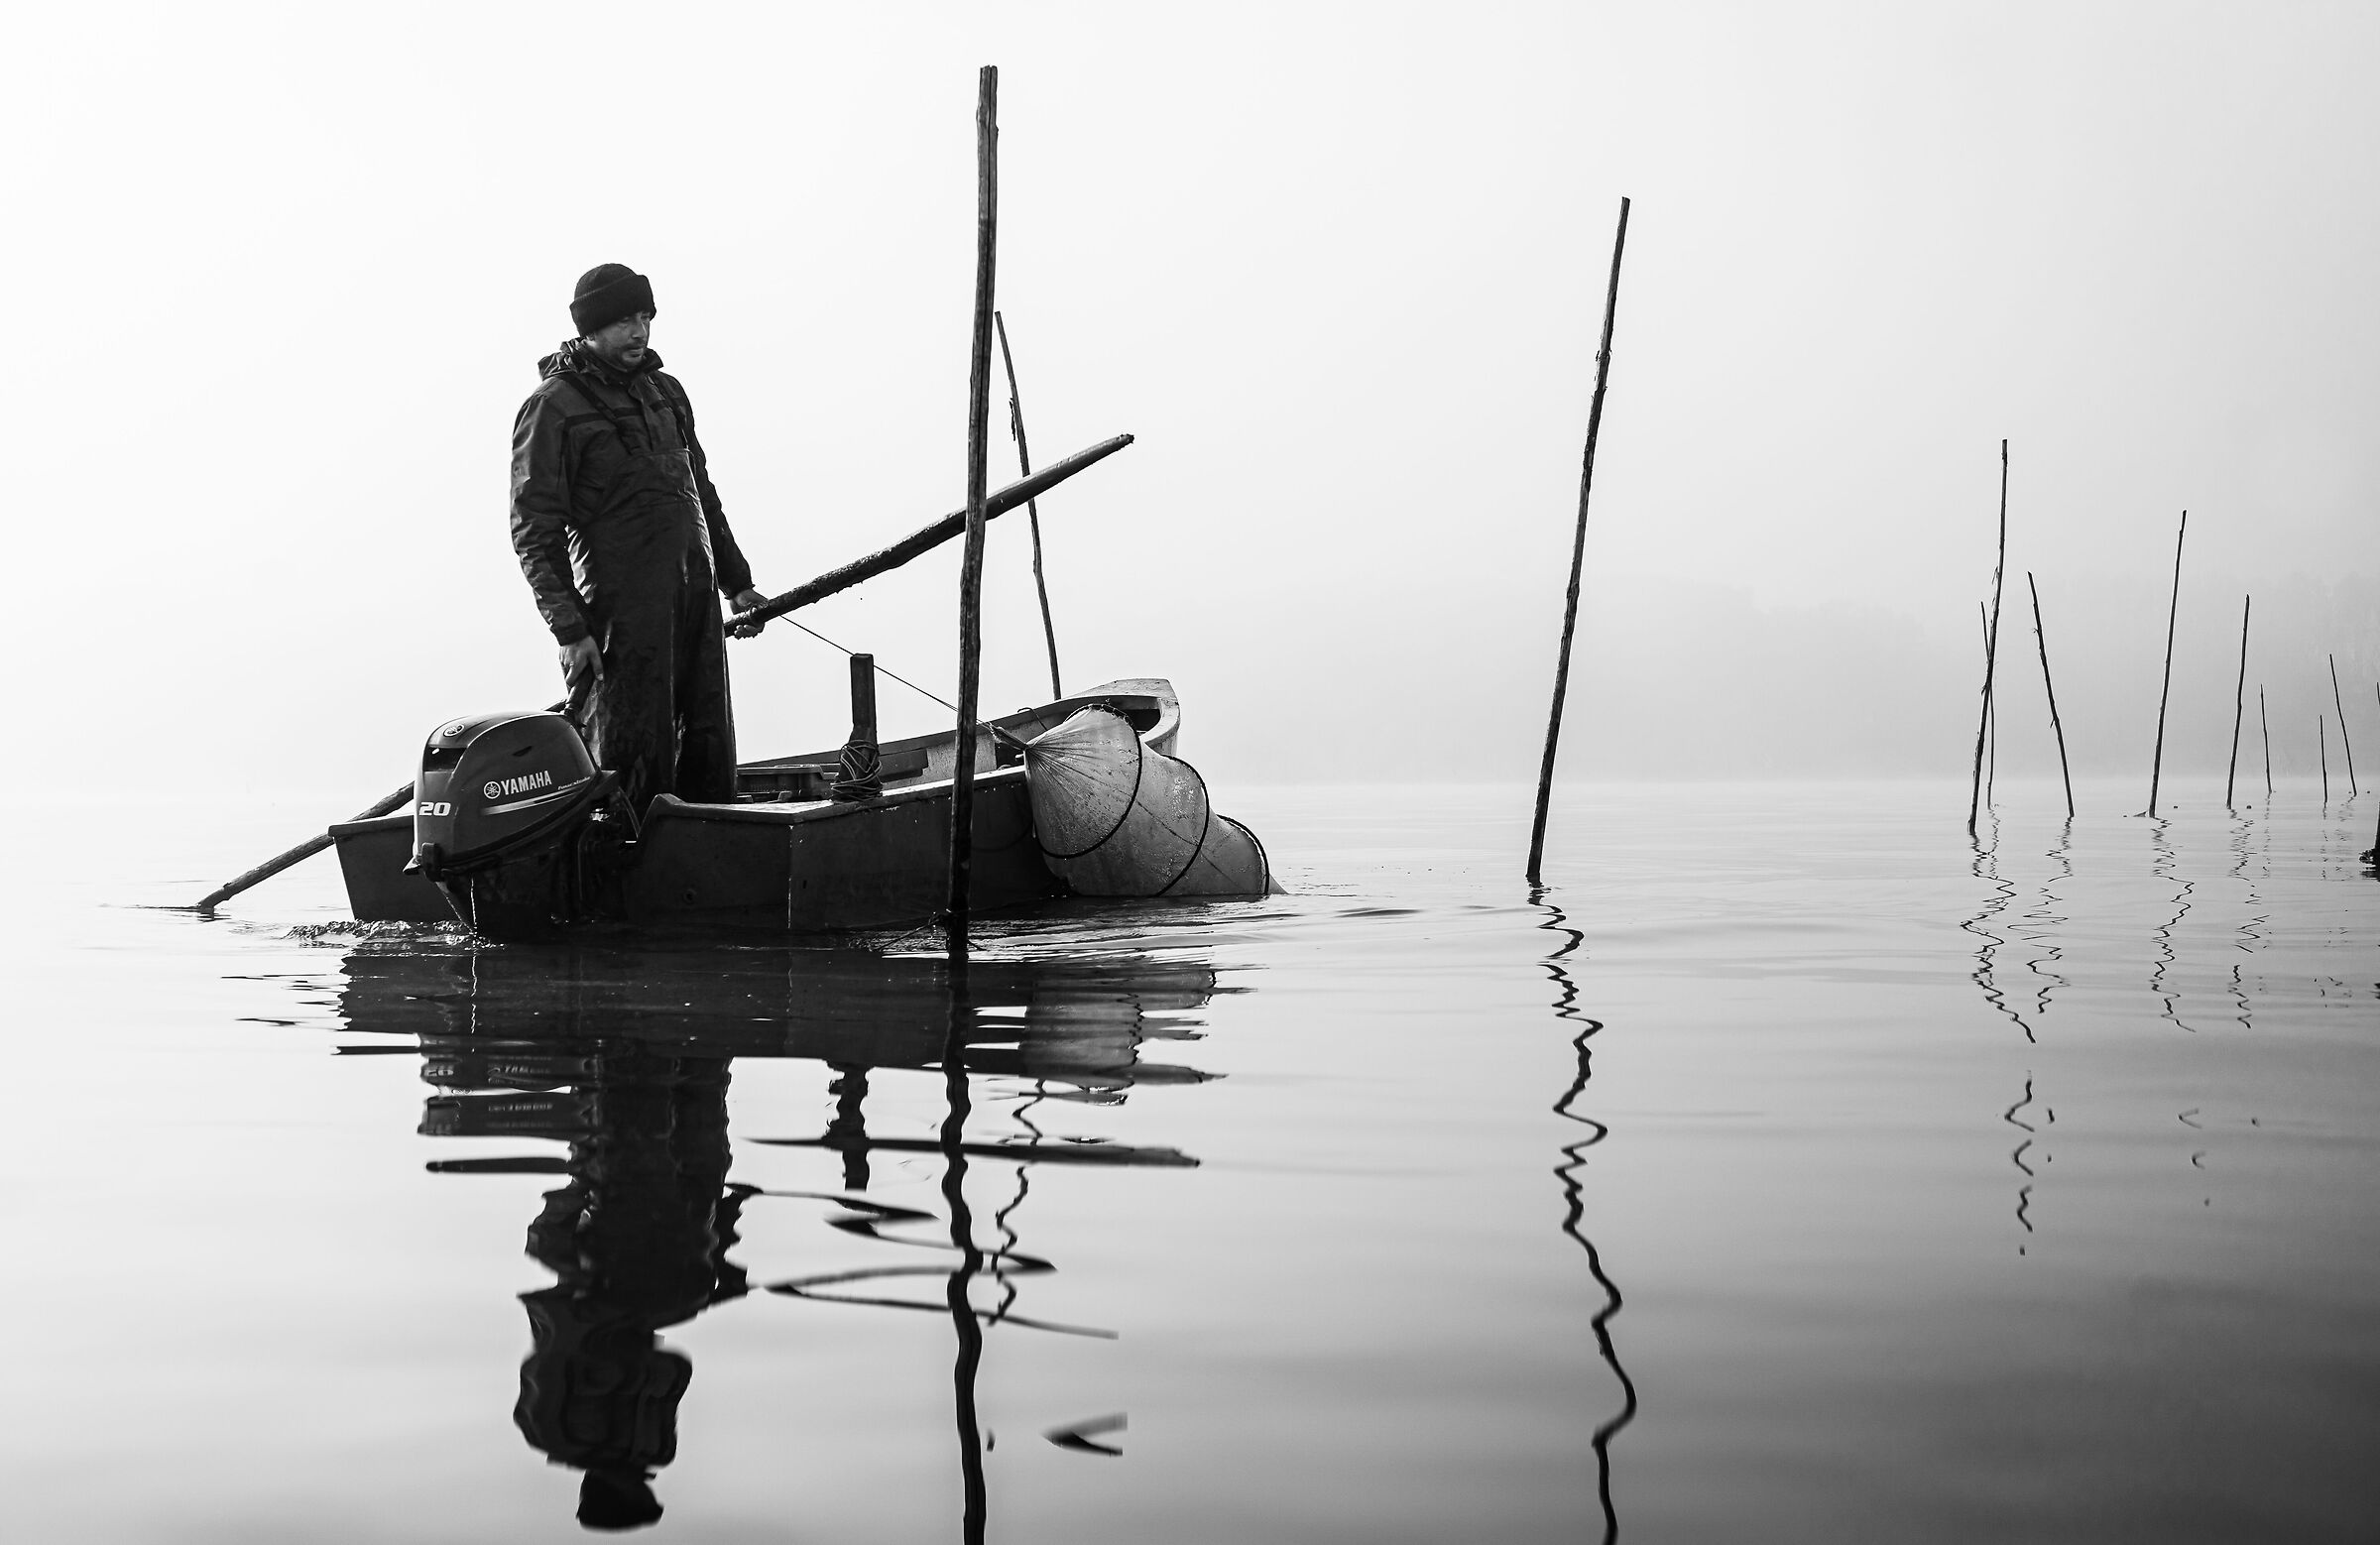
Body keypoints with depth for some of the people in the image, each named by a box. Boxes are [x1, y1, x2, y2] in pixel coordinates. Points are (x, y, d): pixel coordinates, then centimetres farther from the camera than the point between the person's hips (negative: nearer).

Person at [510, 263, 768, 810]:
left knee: (710, 753, 8)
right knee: (637, 763, -6)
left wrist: (737, 581, 23)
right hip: (622, 599, -7)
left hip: (696, 591, 7)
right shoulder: (553, 406, -4)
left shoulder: (665, 390, 17)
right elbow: (535, 530, -7)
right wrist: (569, 630, -13)